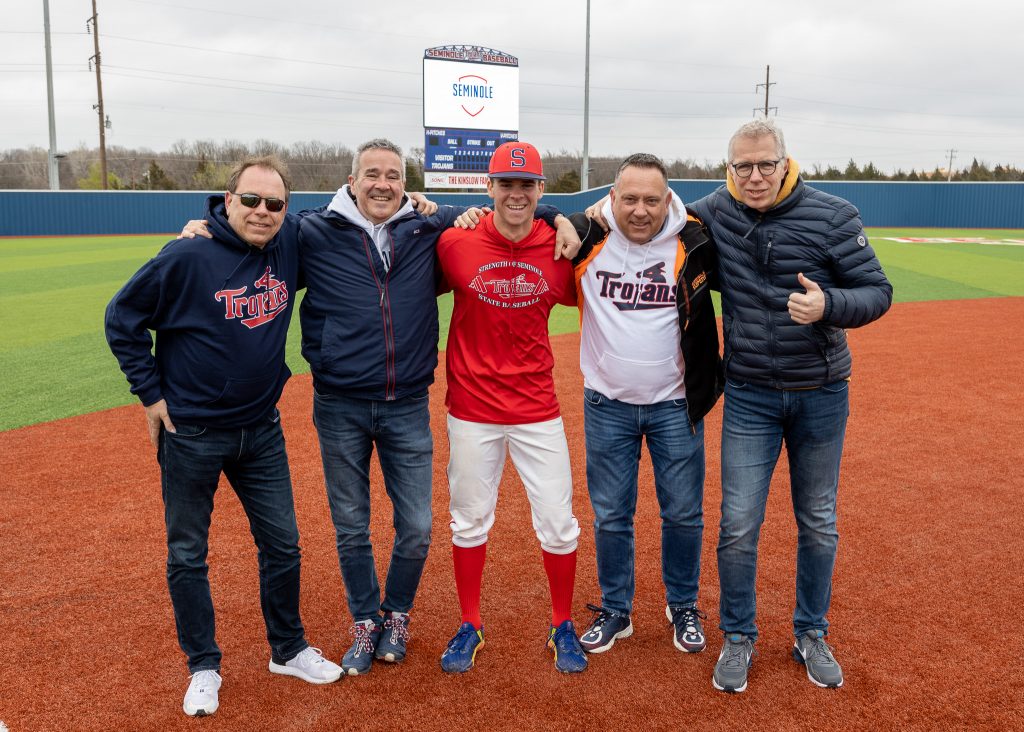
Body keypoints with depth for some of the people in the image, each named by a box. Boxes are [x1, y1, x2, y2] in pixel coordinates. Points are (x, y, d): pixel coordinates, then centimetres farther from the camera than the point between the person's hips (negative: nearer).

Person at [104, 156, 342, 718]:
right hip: (191, 434, -4)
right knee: (187, 555, 10)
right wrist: (151, 394, -7)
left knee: (282, 544, 13)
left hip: (262, 430, 4)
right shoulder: (188, 256, -17)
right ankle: (203, 667, 29)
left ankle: (288, 650, 32)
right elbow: (122, 319, -7)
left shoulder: (290, 250, -3)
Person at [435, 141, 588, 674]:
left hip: (537, 408, 1)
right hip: (472, 408, -1)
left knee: (558, 525, 6)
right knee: (469, 521, 12)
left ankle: (562, 627, 28)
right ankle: (470, 627, 31)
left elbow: (576, 296, 11)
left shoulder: (560, 250, -4)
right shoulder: (455, 244, -8)